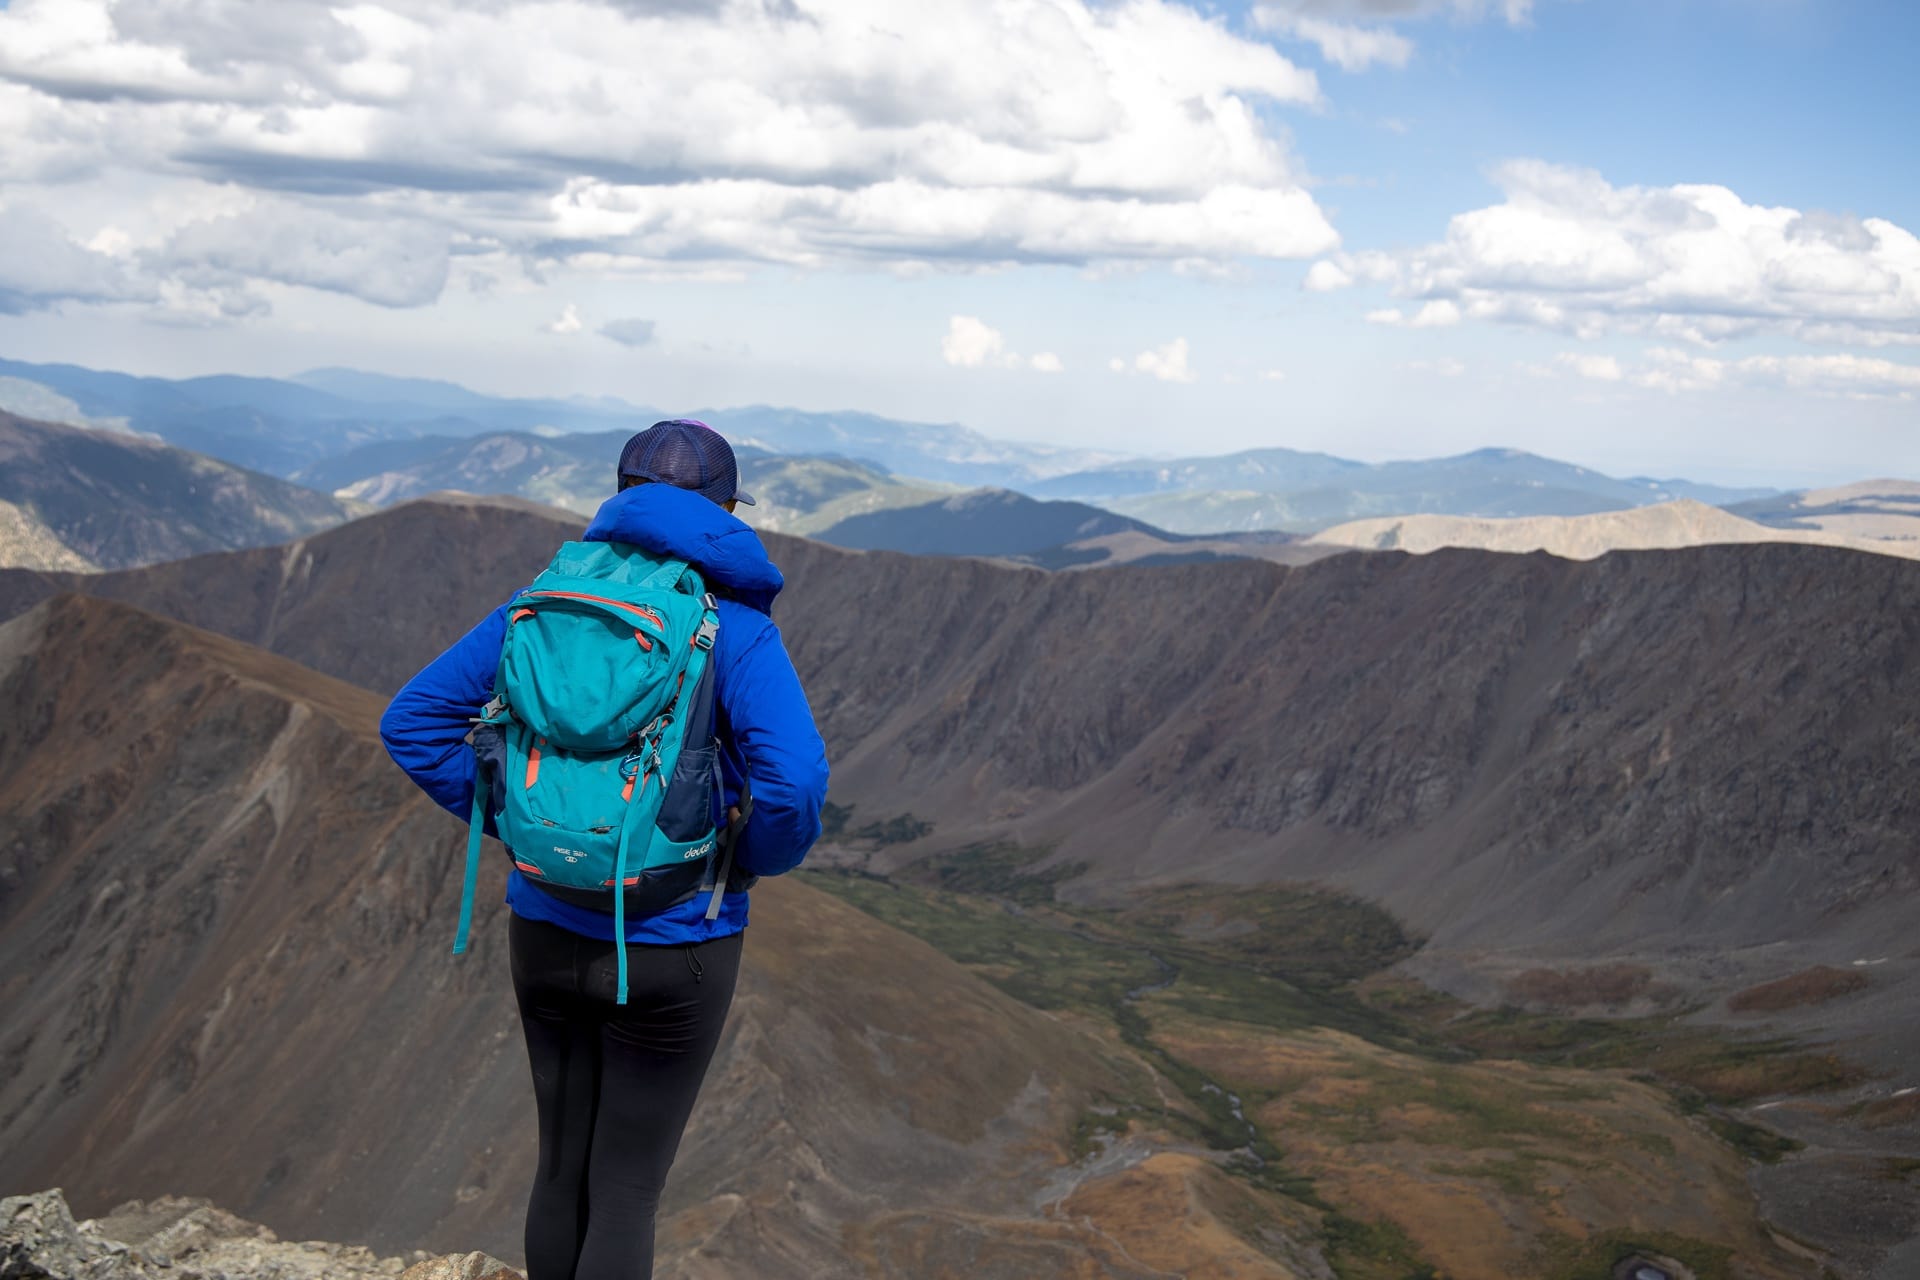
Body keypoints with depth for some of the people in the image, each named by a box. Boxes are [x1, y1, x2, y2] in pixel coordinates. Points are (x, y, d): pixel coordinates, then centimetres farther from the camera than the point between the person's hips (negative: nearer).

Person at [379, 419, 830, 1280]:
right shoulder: (734, 625, -14)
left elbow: (412, 722, 1)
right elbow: (794, 781, -29)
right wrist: (757, 859, -8)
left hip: (548, 931, 4)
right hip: (670, 953, -4)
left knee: (564, 1169, 22)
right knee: (626, 1193, 9)